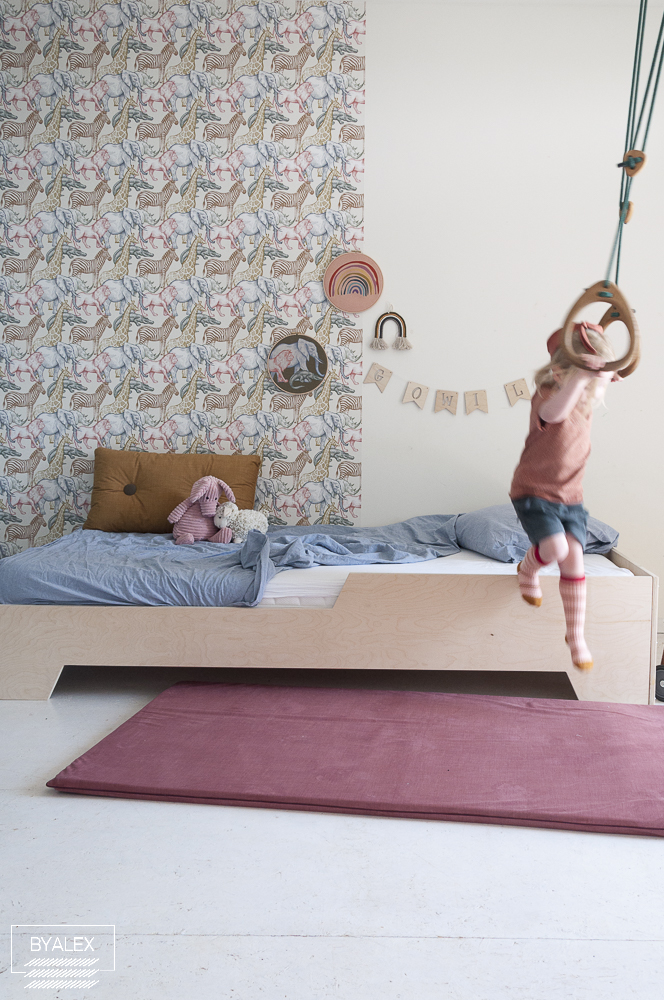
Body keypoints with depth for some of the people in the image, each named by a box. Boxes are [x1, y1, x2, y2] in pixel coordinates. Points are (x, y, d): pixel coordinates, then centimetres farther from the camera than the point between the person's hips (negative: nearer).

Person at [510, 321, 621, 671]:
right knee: (554, 548, -25)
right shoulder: (548, 396, -23)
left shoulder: (586, 399, 0)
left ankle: (576, 636, 10)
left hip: (570, 498, 6)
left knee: (574, 559, -6)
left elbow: (606, 378, 25)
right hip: (533, 494, -6)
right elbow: (552, 413, -51)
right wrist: (580, 375, -62)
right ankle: (527, 570, 13)